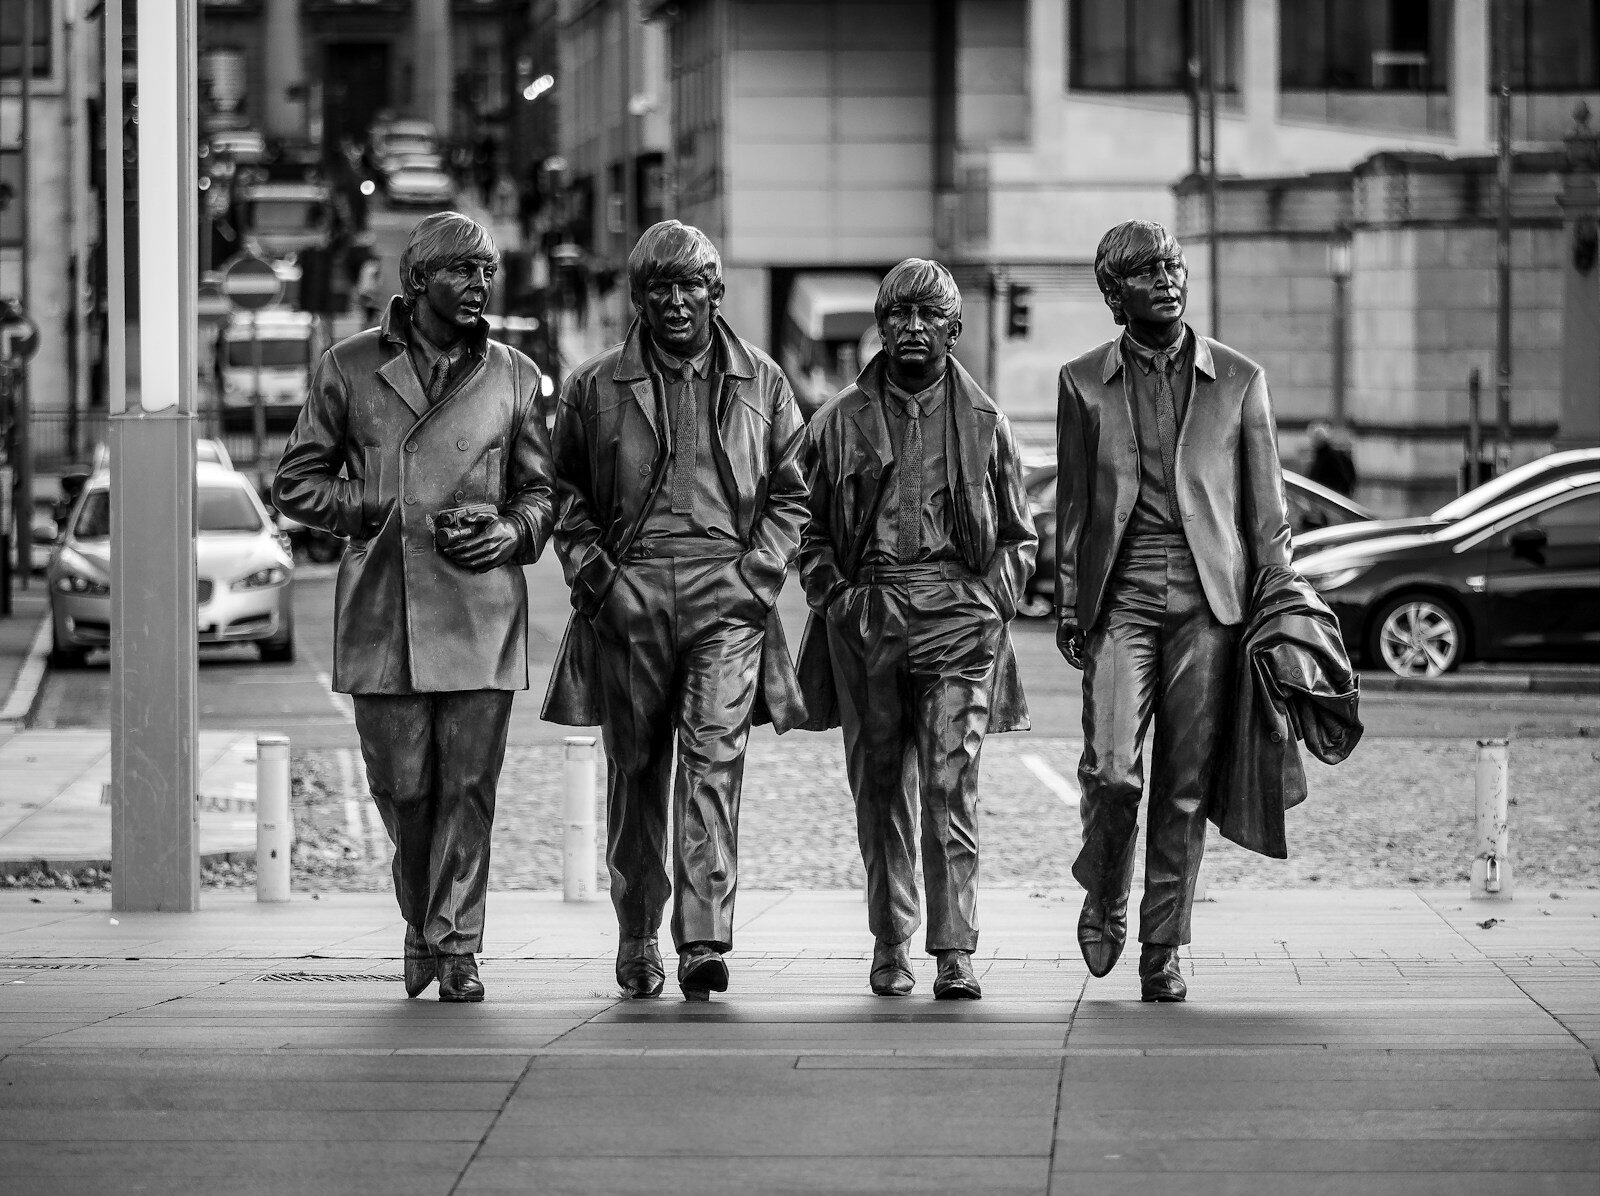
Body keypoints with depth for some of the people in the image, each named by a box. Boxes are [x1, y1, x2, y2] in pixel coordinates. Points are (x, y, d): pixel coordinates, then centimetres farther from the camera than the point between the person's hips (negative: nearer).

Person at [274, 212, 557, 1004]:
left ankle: (455, 946, 2)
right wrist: (386, 511, -5)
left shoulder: (513, 377, 10)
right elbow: (296, 484, 9)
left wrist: (512, 531, -6)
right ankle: (421, 922, 24)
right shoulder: (350, 368, 6)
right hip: (382, 612, 0)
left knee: (469, 785, -4)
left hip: (480, 611, 1)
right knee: (402, 786, 1)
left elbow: (539, 489, 16)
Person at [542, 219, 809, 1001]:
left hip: (727, 596, -1)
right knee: (635, 774, 6)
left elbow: (789, 494, 13)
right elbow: (567, 495, 13)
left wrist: (757, 572, 0)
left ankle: (704, 943, -19)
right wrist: (595, 574, -1)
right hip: (626, 603, 1)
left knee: (713, 763, -13)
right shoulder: (594, 387, 8)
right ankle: (636, 940, 18)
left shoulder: (760, 384, 10)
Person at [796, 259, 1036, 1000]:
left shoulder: (983, 424, 10)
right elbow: (808, 527, 15)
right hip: (866, 624, 1)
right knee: (879, 792, 5)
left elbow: (1018, 536, 16)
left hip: (958, 615, -1)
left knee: (952, 787, -10)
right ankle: (889, 946, 13)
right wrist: (834, 594, 1)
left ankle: (954, 954, -13)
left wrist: (993, 600, 2)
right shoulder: (840, 423, 10)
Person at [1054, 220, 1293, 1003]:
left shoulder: (1239, 380, 8)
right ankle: (1105, 895, 15)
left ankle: (1163, 951, 9)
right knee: (1110, 769, -14)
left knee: (1186, 785, 0)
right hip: (1120, 598, 0)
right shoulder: (1084, 383, 9)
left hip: (1208, 600, 0)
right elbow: (1073, 503, 12)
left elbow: (1266, 506, 10)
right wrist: (1068, 606, 5)